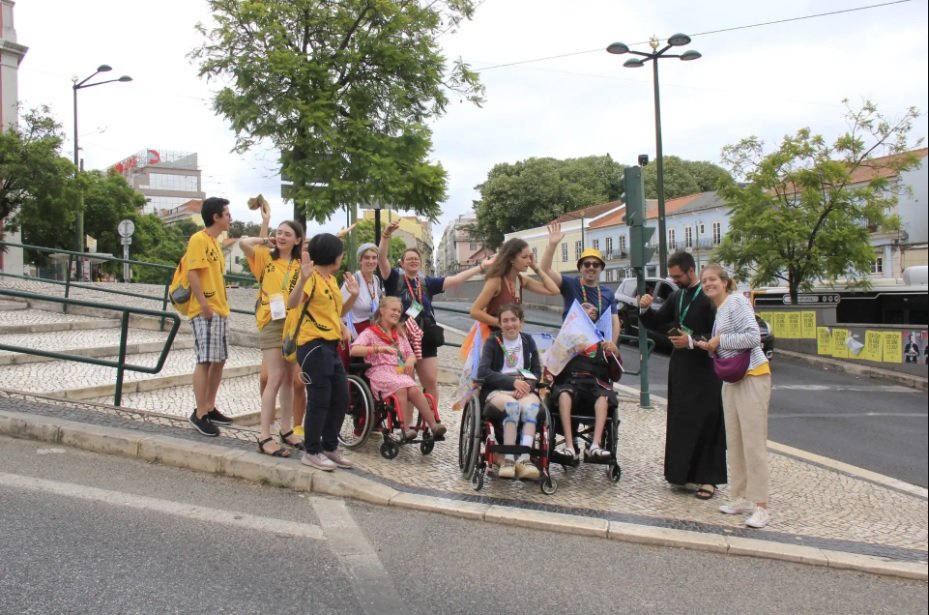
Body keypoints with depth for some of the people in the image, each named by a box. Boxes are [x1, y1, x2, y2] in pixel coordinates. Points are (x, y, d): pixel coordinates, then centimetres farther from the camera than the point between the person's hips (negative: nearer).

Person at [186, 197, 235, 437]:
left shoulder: (215, 242, 18)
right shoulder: (199, 239, -9)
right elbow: (193, 273, -17)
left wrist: (223, 306, 16)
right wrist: (204, 304, -21)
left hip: (221, 311, 9)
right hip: (206, 312, -9)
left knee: (218, 360, 10)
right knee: (205, 361, -9)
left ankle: (210, 408, 19)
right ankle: (200, 413, -5)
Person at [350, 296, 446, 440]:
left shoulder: (400, 334, 30)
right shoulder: (370, 332, 9)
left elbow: (411, 354, 26)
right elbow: (354, 350, -8)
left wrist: (411, 360, 0)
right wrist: (379, 348, -20)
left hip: (400, 372, 4)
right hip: (380, 372, -4)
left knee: (415, 390, -29)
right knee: (401, 388, -36)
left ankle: (434, 425, -33)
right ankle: (406, 428, -34)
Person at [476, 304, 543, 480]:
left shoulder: (528, 341, 18)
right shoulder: (493, 342, 9)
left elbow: (537, 372, 12)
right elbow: (483, 371, -5)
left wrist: (527, 385, -11)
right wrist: (512, 381, -16)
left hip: (524, 390, 2)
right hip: (497, 391, -2)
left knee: (531, 406, -34)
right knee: (513, 405, -37)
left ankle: (524, 460, -41)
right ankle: (508, 459, -36)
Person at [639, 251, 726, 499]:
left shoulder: (709, 297, -12)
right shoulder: (676, 296, 10)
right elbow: (657, 324, 15)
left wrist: (692, 341, -21)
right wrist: (646, 310, -4)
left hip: (704, 370, -7)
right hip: (680, 368, 7)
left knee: (705, 423, -1)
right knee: (680, 422, 10)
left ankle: (708, 479, 5)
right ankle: (683, 473, 20)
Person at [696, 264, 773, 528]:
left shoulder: (737, 301, -9)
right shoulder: (719, 310, 17)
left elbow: (753, 337, -20)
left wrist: (720, 341, -11)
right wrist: (710, 346, 1)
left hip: (752, 377, -9)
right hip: (731, 380, 9)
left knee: (753, 442, -7)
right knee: (734, 441, 11)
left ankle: (760, 506, -3)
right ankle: (740, 498, 19)